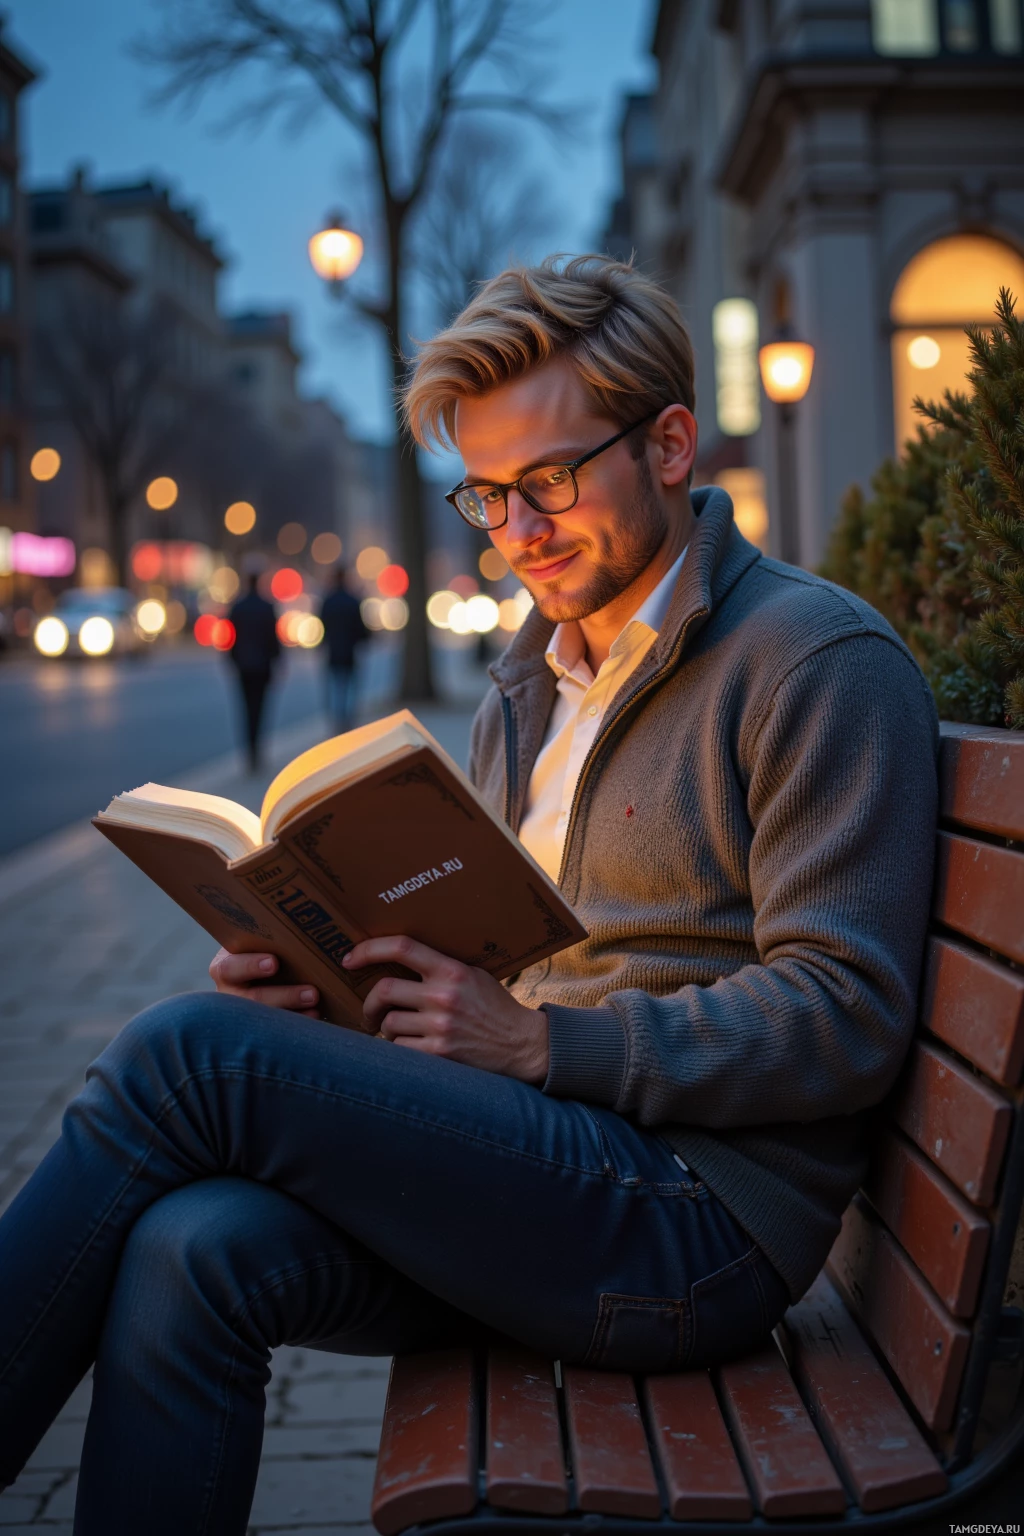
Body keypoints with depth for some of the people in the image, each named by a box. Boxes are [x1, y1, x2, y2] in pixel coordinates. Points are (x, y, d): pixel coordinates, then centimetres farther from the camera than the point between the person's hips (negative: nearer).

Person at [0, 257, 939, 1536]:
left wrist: (543, 1044, -20)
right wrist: (324, 984, -2)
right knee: (198, 1254, -23)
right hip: (529, 1166, 7)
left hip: (701, 1215, -7)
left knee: (193, 1051, -21)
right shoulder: (533, 682, 19)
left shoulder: (821, 660, -5)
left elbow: (845, 1023, -13)